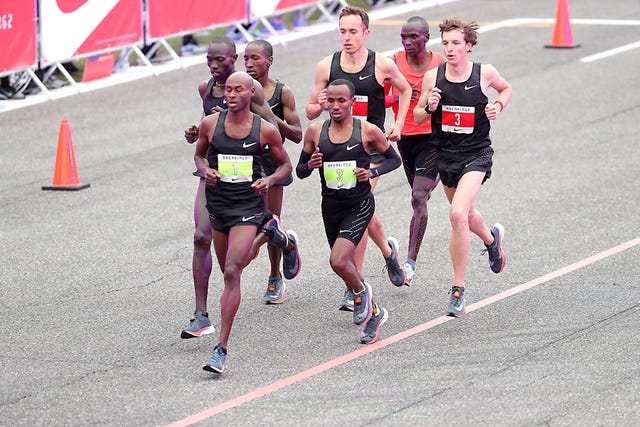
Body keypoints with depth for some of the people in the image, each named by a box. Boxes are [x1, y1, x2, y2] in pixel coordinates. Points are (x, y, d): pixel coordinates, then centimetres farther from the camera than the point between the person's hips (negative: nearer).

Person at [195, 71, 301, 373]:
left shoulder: (266, 130, -7)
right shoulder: (210, 124, -3)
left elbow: (285, 164, 7)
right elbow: (199, 155, 14)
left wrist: (270, 180, -13)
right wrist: (205, 170, -8)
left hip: (247, 207, -4)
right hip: (217, 205, 4)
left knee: (232, 273, -18)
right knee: (230, 271, 20)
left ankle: (221, 349, -15)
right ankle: (268, 232, 52)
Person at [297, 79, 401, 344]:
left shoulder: (368, 131, -7)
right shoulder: (315, 132, 0)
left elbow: (394, 159, 6)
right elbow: (300, 170, 8)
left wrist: (372, 172, -12)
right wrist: (311, 165, -14)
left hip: (360, 205, -4)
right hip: (331, 207, 4)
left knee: (338, 261, -22)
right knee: (347, 268, 13)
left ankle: (361, 291, 10)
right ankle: (374, 313, 35)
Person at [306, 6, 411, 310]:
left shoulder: (382, 65, -5)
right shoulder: (326, 67, -2)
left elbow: (405, 90, 16)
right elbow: (310, 112, 6)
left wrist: (398, 124, 6)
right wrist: (320, 106, -16)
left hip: (371, 146, -3)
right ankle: (388, 250, 43)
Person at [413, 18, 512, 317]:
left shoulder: (484, 73, -8)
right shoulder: (432, 76, -5)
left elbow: (505, 88, 15)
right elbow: (417, 117, 5)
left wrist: (498, 105, -6)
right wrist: (429, 107, -17)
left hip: (476, 154, -4)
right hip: (445, 154, 4)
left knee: (458, 215, -23)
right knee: (464, 215, 22)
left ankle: (458, 291, -16)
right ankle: (492, 237, 60)